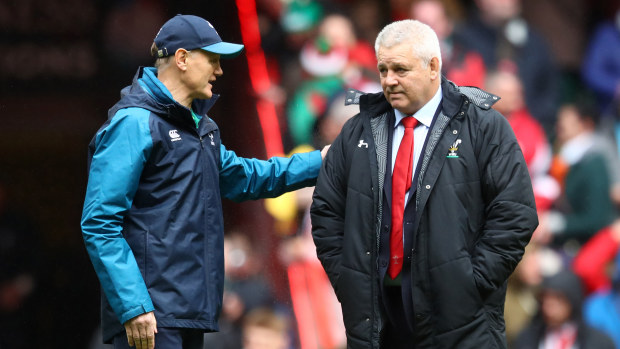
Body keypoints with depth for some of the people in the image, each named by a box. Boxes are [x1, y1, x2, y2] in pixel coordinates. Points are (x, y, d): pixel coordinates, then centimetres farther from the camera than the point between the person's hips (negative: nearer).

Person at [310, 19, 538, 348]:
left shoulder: (484, 127, -1)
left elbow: (514, 216, -6)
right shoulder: (358, 133, 12)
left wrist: (471, 286, -12)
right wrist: (346, 280, 3)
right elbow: (326, 212, 15)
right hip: (375, 318, 4)